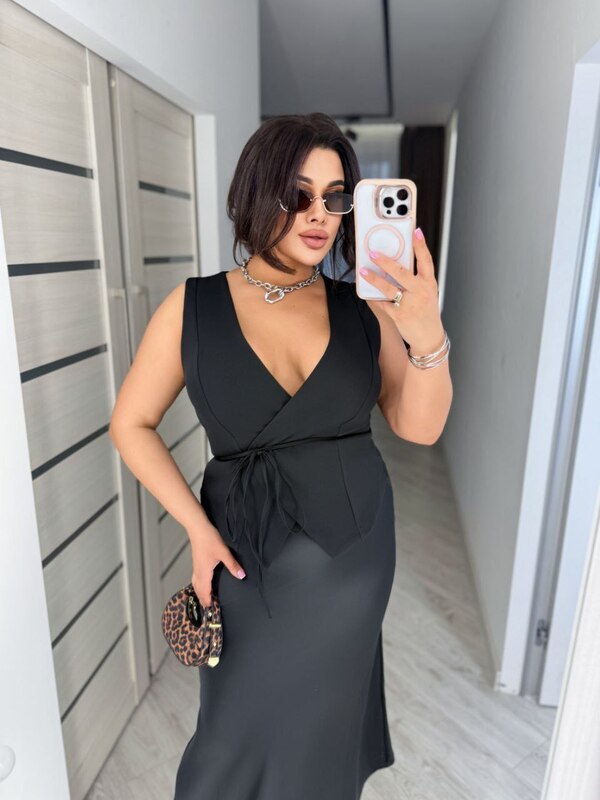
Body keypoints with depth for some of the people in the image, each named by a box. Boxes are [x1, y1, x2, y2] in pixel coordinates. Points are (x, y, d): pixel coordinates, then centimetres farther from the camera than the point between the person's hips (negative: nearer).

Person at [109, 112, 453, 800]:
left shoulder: (365, 307, -7)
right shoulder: (193, 306, -10)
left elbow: (419, 427, -11)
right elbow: (131, 424, -3)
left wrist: (428, 340, -30)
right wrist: (198, 528, -10)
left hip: (355, 543, 2)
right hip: (248, 547, -1)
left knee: (320, 722, 24)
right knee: (245, 729, 18)